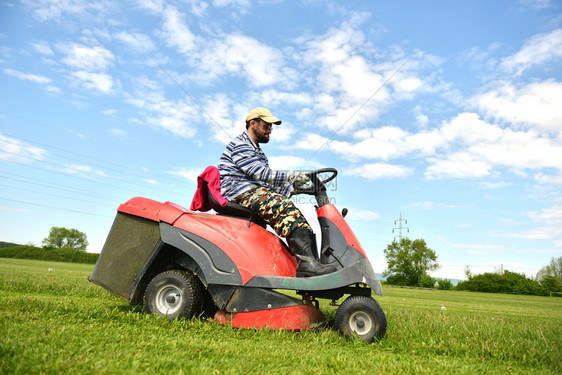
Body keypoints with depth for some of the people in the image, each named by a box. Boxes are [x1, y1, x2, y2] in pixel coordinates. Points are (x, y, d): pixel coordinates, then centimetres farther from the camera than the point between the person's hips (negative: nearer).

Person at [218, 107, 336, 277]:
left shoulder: (259, 153, 30)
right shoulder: (239, 145, 0)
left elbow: (269, 184, 21)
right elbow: (260, 173, -15)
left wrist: (292, 187, 5)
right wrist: (291, 176, -17)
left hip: (255, 193, 9)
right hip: (239, 194, -9)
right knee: (285, 208, -30)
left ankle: (311, 262, -18)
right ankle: (306, 261, -39)